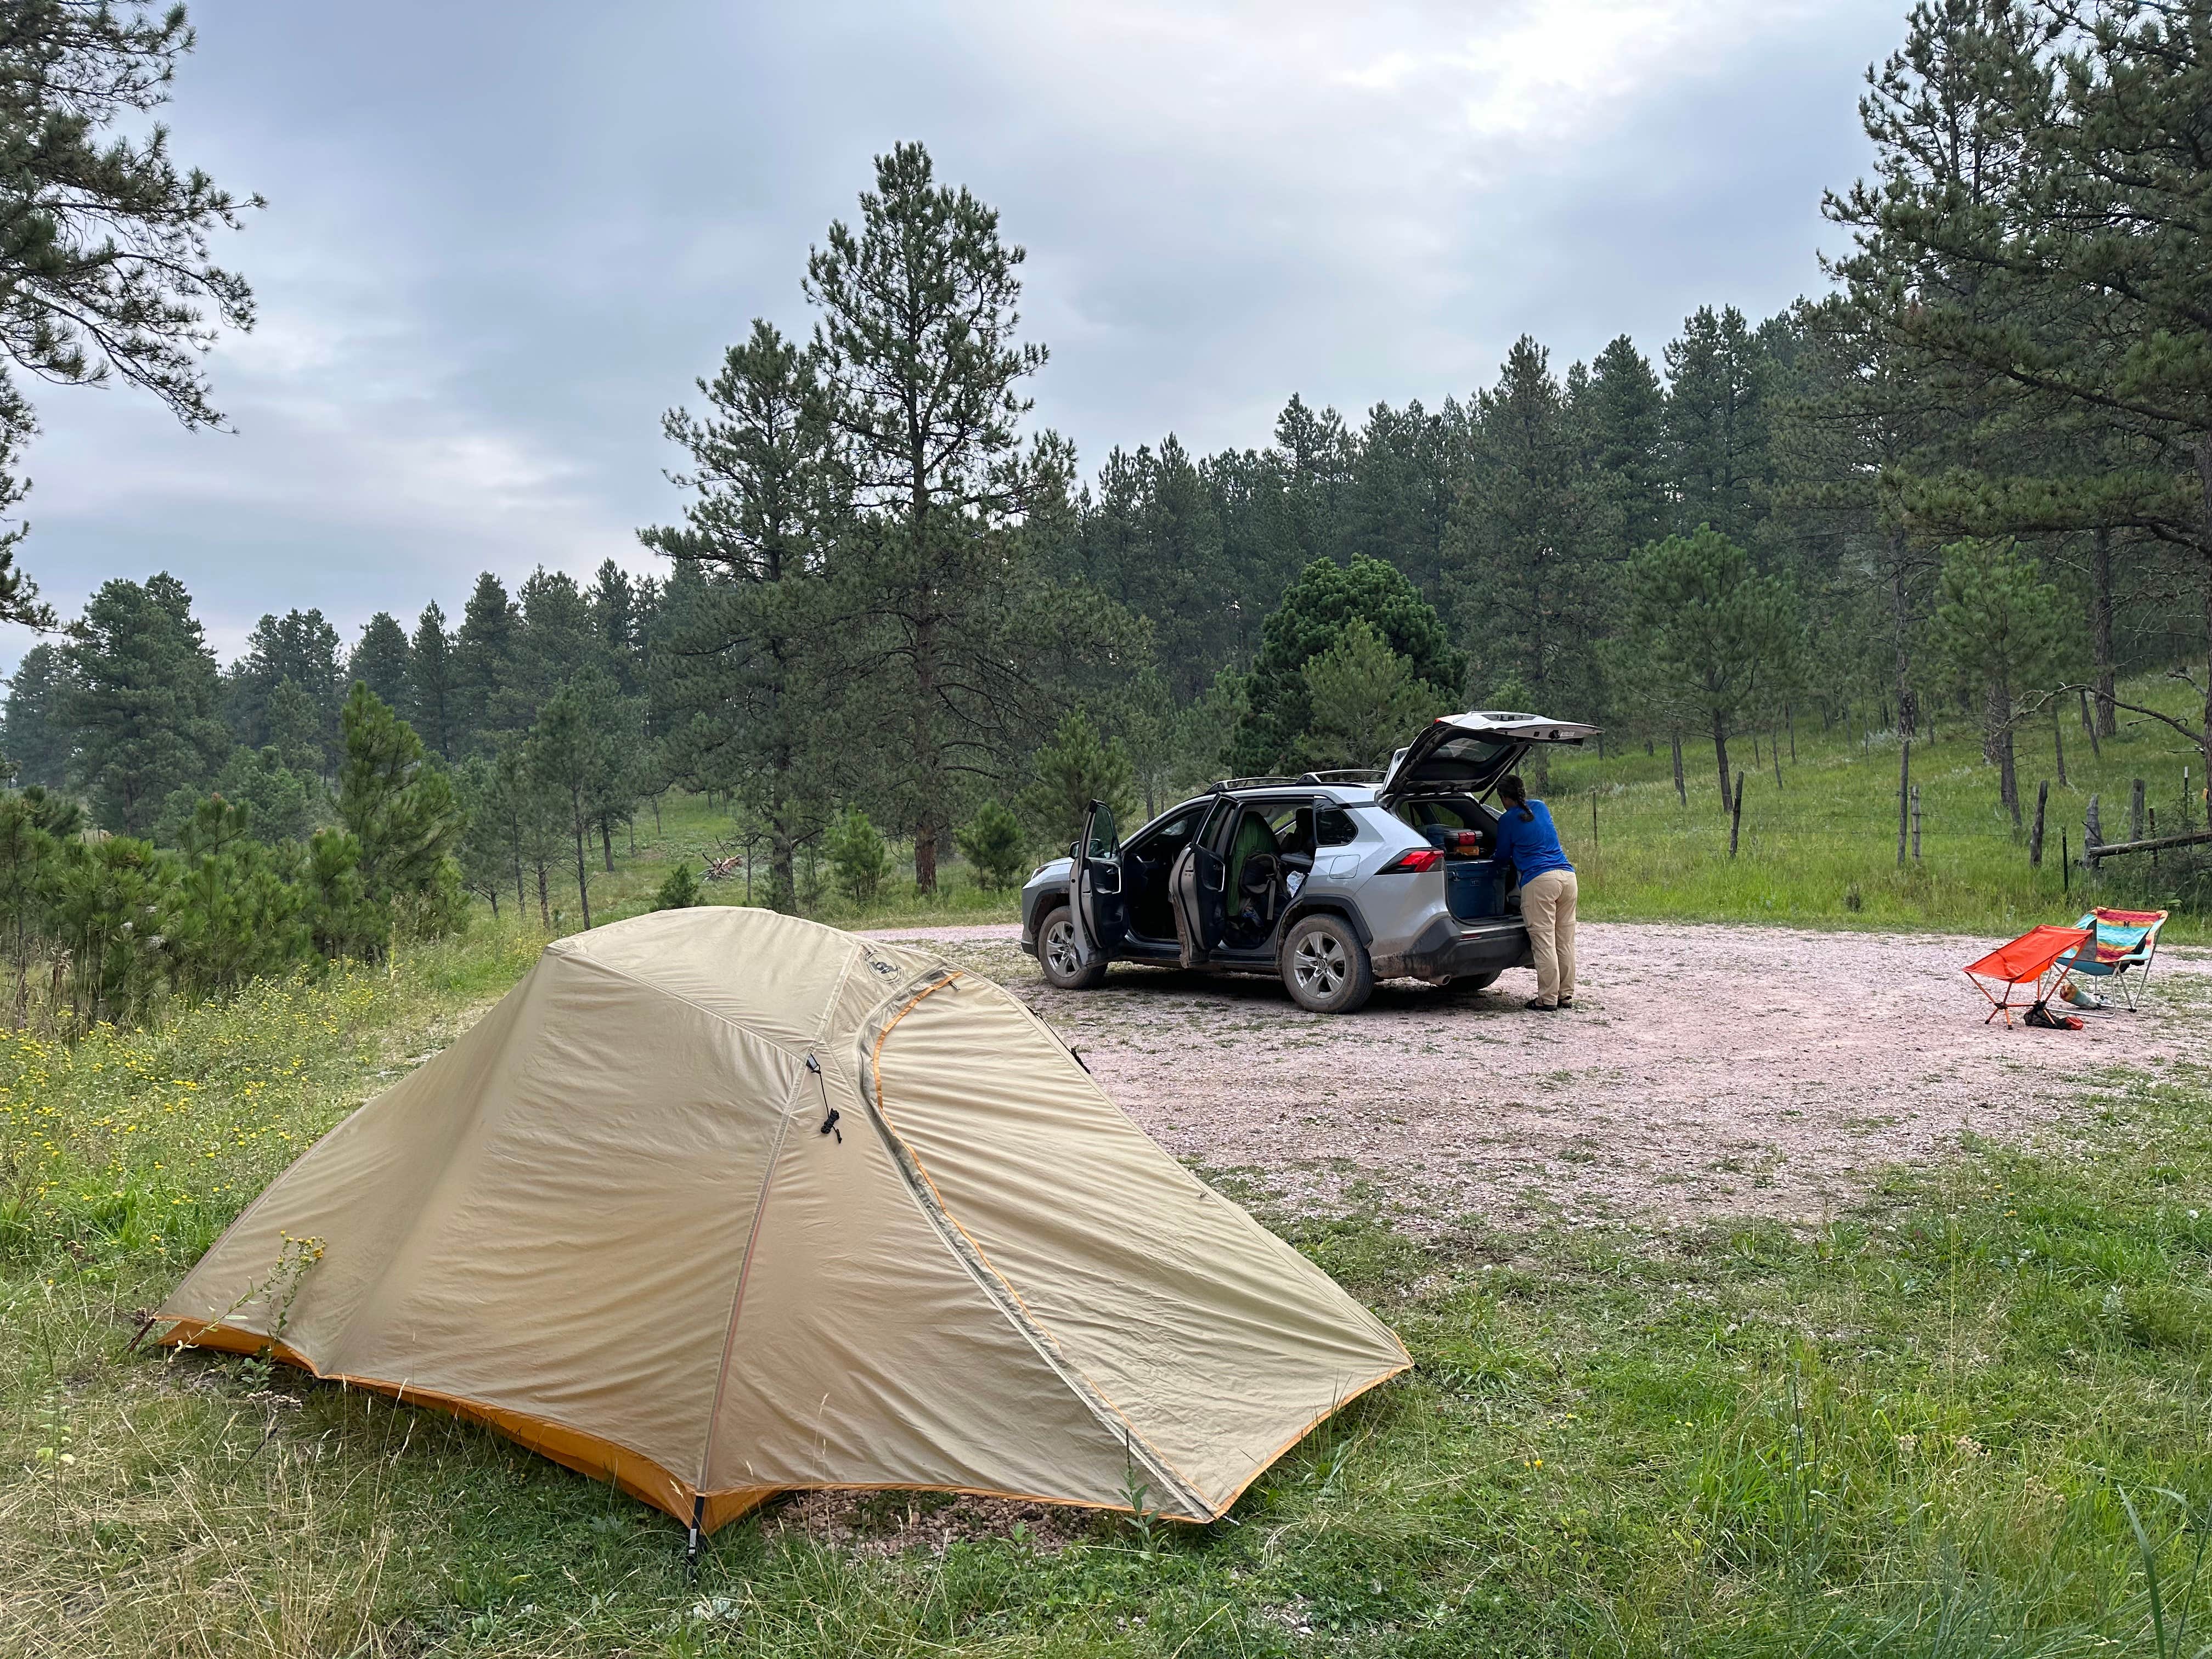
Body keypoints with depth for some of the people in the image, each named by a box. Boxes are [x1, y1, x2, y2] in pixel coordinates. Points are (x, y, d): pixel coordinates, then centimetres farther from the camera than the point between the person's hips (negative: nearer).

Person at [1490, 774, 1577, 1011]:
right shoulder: (1541, 808, 18)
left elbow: (1503, 854, 12)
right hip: (1567, 875, 6)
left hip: (1539, 880, -6)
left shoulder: (1508, 820, 1)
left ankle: (1548, 998, -3)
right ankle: (1566, 995, 14)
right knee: (1565, 940, 9)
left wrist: (1491, 856, 34)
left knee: (1544, 942, -4)